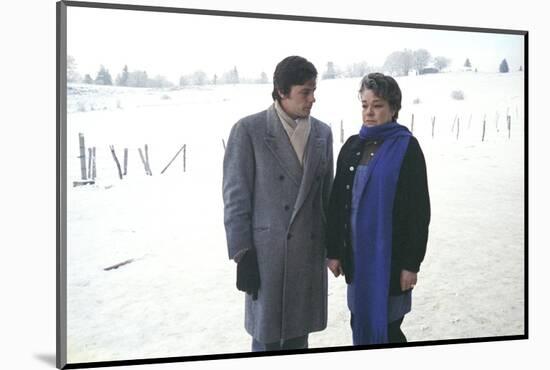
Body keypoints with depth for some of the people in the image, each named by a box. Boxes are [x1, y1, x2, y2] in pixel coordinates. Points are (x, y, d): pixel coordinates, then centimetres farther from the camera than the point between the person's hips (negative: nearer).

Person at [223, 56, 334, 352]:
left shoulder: (322, 133, 7)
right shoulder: (249, 130, -7)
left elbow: (327, 193, 13)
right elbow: (235, 196, -7)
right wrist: (242, 254, -10)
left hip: (310, 251, 4)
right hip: (267, 252, -4)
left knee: (298, 334, 14)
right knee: (267, 338, 5)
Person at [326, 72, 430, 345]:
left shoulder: (407, 148, -8)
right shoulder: (352, 146, 7)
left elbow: (420, 209, -9)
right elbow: (337, 201, 9)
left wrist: (412, 263, -11)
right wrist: (334, 250, 6)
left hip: (390, 255, -5)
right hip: (356, 253, 5)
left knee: (386, 329, 2)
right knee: (359, 323, 12)